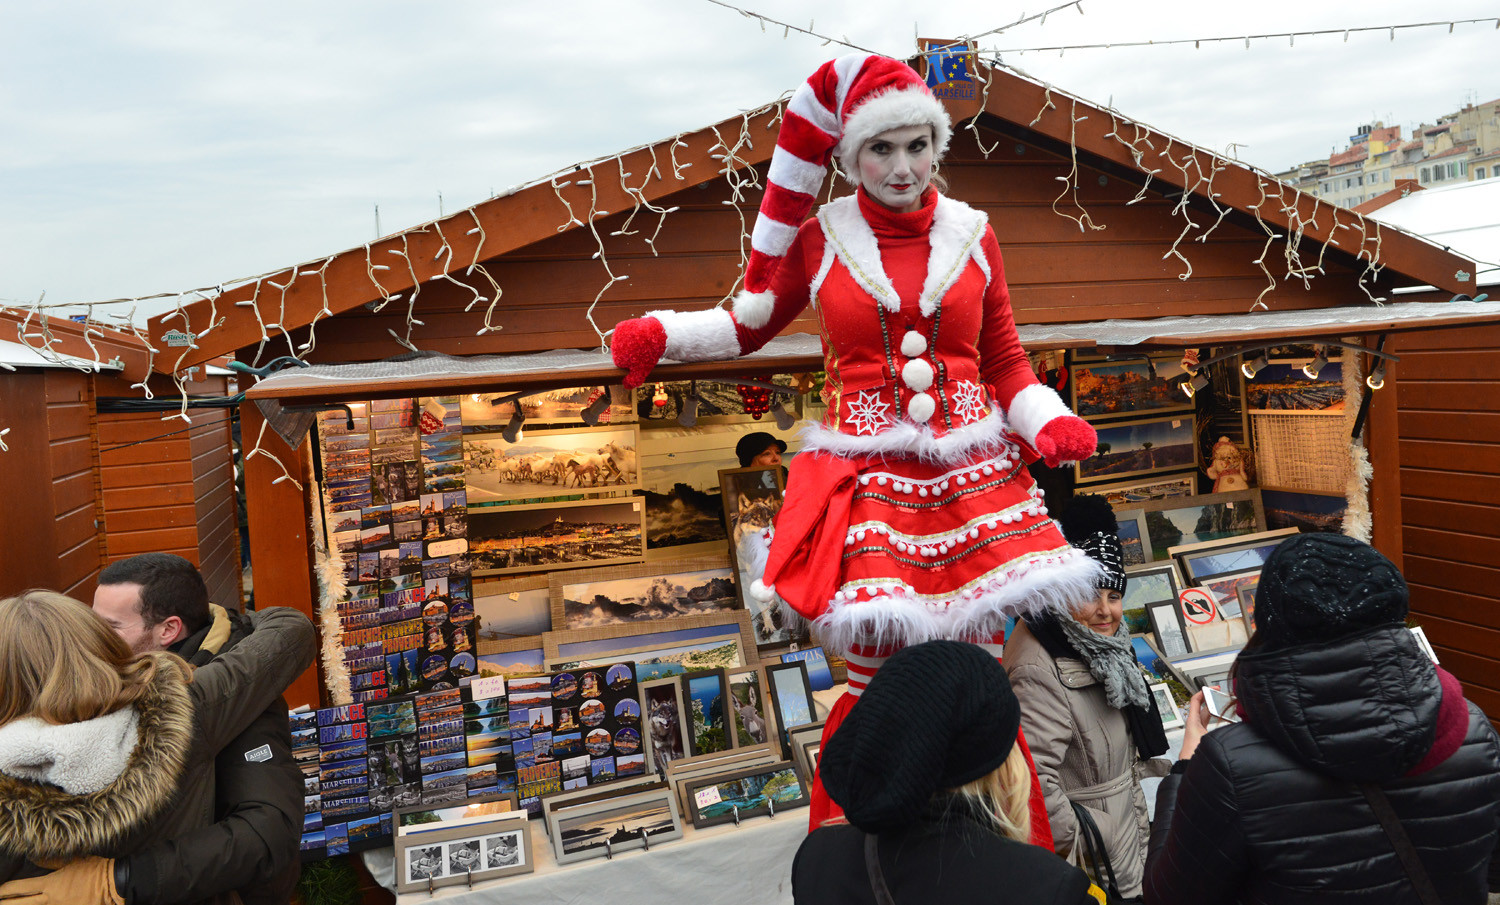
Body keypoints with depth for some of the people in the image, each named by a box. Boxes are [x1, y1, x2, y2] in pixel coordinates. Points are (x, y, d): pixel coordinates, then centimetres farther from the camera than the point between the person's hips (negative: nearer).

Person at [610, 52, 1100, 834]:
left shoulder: (970, 235, 8)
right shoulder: (820, 240, 4)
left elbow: (1006, 361, 13)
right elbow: (750, 323, 16)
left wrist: (1048, 424, -4)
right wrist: (660, 337, 3)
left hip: (969, 475, 2)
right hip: (866, 477, -2)